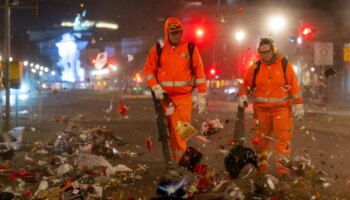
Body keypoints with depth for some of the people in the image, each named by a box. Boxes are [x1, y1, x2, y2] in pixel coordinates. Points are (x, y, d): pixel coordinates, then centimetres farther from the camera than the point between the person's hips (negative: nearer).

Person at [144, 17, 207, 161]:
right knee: (169, 129, 7)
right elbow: (149, 70, 8)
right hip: (164, 96, 2)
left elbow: (199, 73, 4)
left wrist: (201, 97, 2)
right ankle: (173, 156, 18)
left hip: (184, 96, -2)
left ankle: (179, 157, -12)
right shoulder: (158, 49, 6)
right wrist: (156, 88, -8)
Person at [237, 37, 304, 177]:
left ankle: (281, 166, -9)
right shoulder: (256, 67, 4)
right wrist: (242, 96, -6)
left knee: (283, 136, -10)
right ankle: (261, 163, 22)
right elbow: (245, 84, 14)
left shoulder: (284, 64, -2)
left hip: (281, 108, -2)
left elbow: (294, 85, -1)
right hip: (261, 109, 2)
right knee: (261, 137, 7)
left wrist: (299, 106, -3)